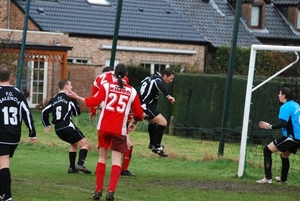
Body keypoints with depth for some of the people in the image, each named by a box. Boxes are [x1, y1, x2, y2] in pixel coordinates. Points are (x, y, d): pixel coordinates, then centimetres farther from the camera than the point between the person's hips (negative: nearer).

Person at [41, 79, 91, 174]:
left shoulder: (54, 99, 15)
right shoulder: (70, 97, -1)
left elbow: (44, 112, 13)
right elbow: (77, 112, 4)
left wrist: (47, 125, 23)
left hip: (58, 129, 7)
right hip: (68, 126, -7)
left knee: (74, 144, 27)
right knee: (85, 144, -4)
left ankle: (72, 167, 19)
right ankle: (80, 164, -23)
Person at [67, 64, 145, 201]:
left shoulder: (107, 86, 0)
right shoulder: (132, 91, 3)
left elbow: (93, 102, -4)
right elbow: (139, 114, 8)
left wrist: (77, 97, 8)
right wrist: (139, 116, 31)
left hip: (104, 127, 1)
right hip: (119, 130, -1)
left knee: (102, 157, 13)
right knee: (116, 160, 0)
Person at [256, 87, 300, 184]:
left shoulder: (285, 107, -13)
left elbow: (283, 123, -23)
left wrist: (270, 126, -18)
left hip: (291, 137, -9)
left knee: (267, 150, -4)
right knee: (284, 156, 31)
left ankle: (268, 178, -10)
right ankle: (283, 178, 45)